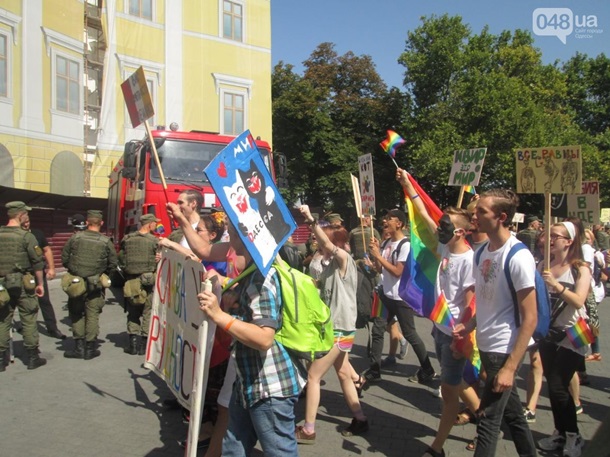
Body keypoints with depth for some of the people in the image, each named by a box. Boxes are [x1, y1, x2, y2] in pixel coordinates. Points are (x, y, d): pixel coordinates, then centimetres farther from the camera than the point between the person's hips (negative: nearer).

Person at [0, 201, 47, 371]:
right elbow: (37, 262, -11)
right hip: (23, 283, -4)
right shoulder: (26, 236, -11)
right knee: (29, 321, 5)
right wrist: (40, 284, -1)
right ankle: (33, 358, 12)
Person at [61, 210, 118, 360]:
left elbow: (64, 258, 1)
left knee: (76, 313, 13)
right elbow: (113, 264, -2)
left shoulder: (75, 238, -5)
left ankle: (79, 346, 13)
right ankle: (90, 348, 13)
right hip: (95, 285, 0)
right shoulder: (106, 242, -6)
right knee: (92, 315, 8)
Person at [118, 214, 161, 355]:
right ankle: (144, 343, 9)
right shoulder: (154, 241, -11)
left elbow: (121, 259, 8)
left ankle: (133, 342, 14)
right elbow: (160, 261, -12)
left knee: (133, 313, 15)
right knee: (148, 312, 7)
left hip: (131, 281, 4)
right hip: (149, 280, -4)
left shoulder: (127, 239, 2)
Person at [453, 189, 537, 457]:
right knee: (512, 412, 21)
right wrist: (469, 326, -1)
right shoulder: (482, 251, 4)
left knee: (488, 418, 0)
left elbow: (530, 318, -17)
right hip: (485, 345, 7)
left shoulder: (518, 257, -18)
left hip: (504, 350, -7)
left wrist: (510, 367, -19)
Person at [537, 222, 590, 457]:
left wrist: (556, 284, -31)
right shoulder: (544, 265, 3)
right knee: (552, 386, 10)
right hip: (549, 334, 5)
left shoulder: (580, 268, -8)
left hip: (571, 336, -4)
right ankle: (560, 433, 25)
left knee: (558, 386, -7)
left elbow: (579, 301, -21)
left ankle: (574, 436, 12)